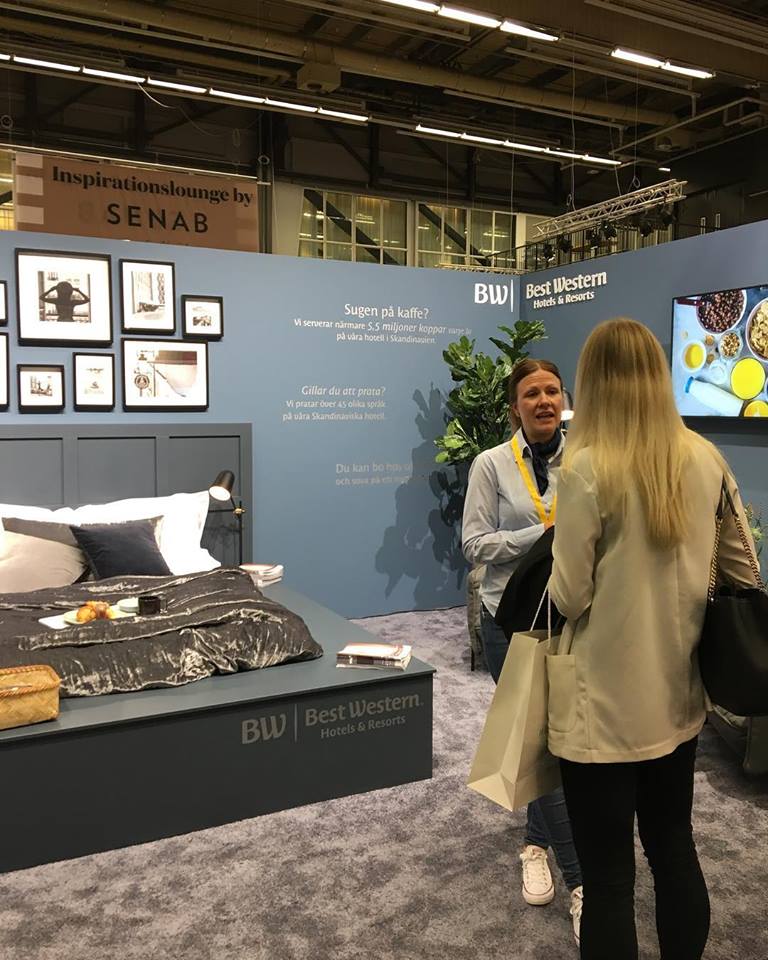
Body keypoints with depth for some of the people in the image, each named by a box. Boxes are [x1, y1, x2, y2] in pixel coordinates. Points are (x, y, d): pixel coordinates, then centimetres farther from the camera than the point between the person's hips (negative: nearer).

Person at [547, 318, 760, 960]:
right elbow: (741, 571, 7)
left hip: (606, 705, -6)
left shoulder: (586, 468, -19)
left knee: (608, 876, 10)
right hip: (678, 695, 6)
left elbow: (570, 598, -16)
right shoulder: (707, 460, -1)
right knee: (674, 848, 24)